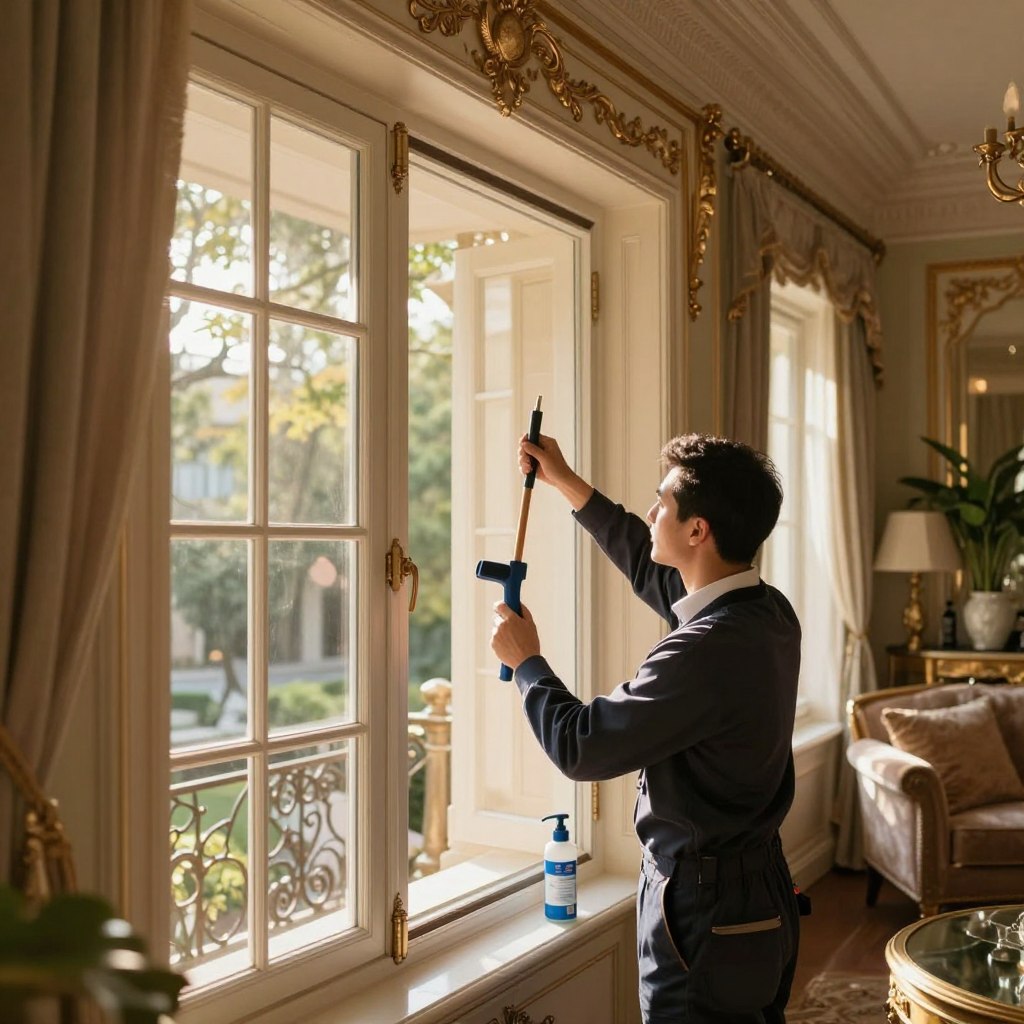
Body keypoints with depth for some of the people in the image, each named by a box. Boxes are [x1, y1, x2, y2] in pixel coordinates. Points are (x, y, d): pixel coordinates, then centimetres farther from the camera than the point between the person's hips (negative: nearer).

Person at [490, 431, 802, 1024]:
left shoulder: (708, 651, -29)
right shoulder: (770, 613, 0)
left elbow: (580, 747, -23)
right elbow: (648, 567, 16)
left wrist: (525, 660, -6)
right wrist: (566, 483, 20)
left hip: (706, 915, -9)